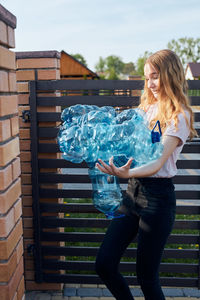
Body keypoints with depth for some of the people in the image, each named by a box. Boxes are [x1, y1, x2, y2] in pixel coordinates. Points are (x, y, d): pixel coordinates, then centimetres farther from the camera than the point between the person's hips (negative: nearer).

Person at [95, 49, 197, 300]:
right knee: (104, 265, 8)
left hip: (158, 196, -7)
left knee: (146, 276, 6)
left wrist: (127, 173, -39)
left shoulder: (179, 116, -9)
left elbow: (158, 162, -22)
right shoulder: (148, 107, 12)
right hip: (133, 190, 7)